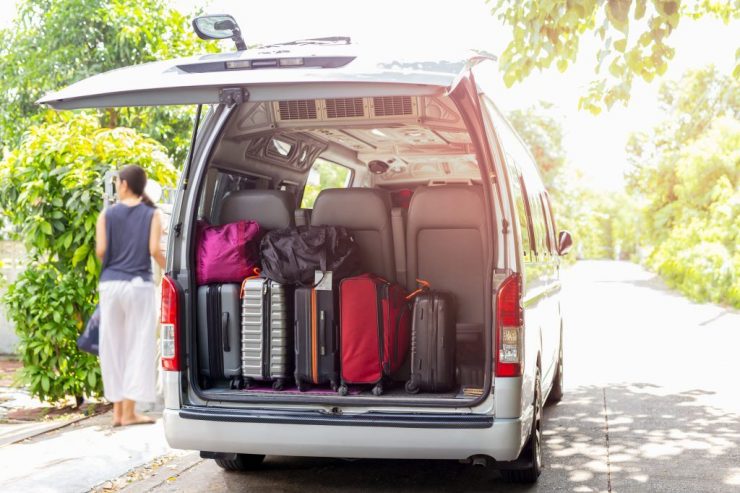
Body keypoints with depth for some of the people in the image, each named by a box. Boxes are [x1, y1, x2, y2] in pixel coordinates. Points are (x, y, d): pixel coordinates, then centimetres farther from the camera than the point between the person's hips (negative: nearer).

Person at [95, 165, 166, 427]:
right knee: (137, 345, 3)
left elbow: (100, 251, -2)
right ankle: (129, 411, 2)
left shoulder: (107, 214, 4)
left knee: (113, 346, 9)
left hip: (110, 284, 2)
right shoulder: (151, 214, 1)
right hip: (139, 284, -2)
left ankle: (118, 410, 12)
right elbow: (154, 250, -8)